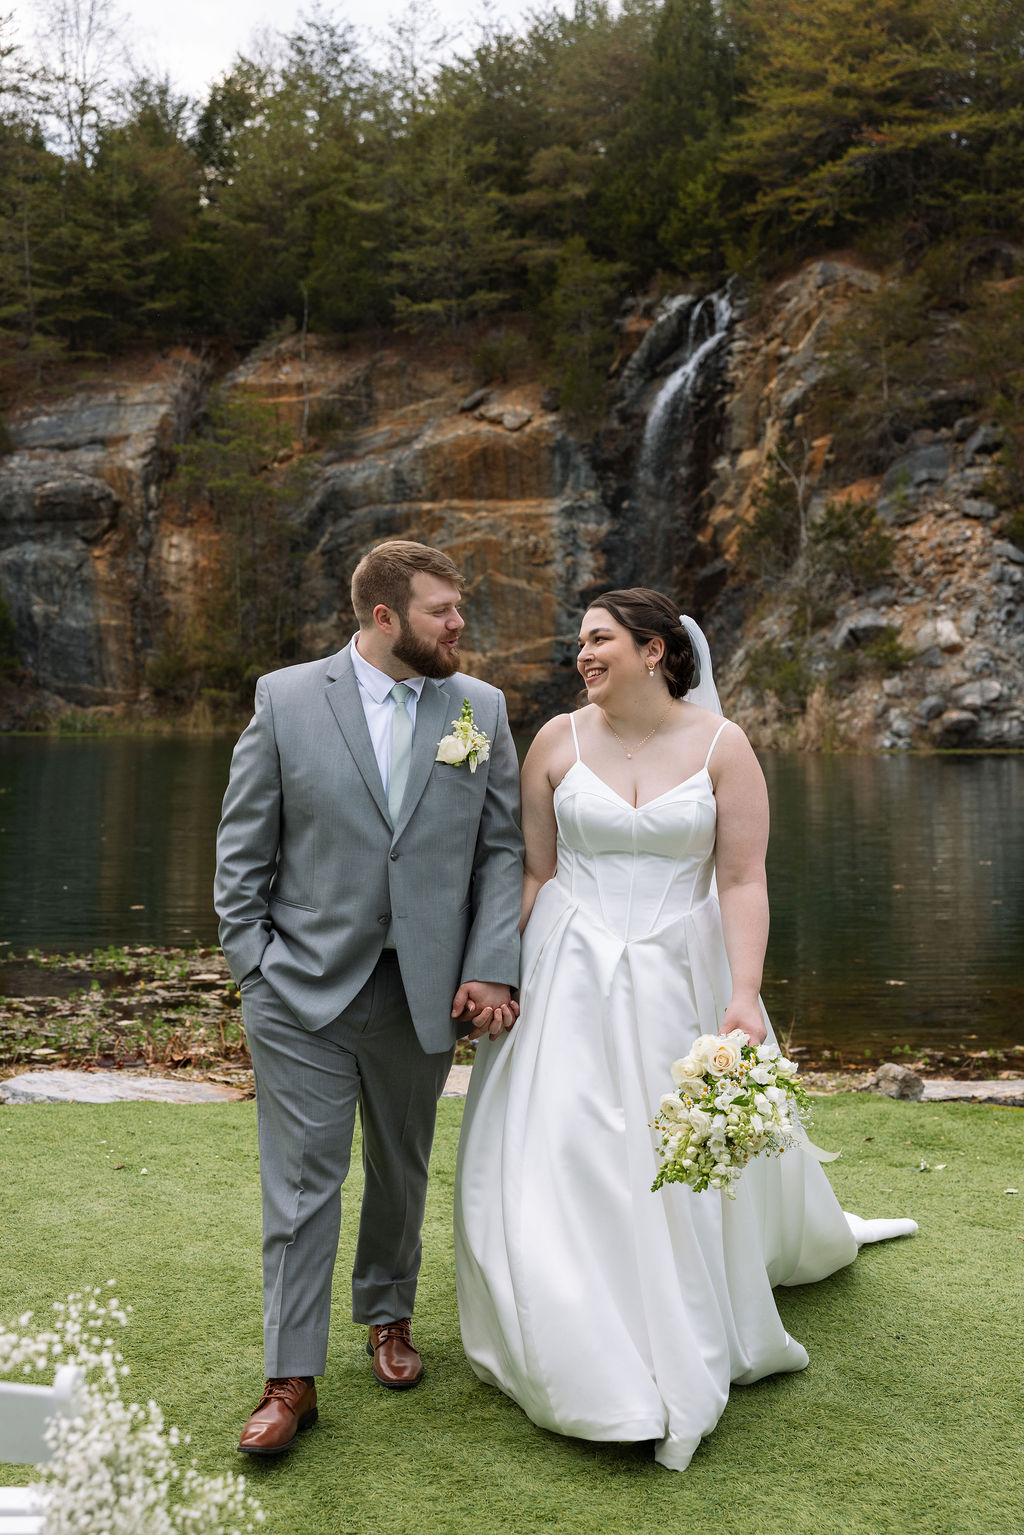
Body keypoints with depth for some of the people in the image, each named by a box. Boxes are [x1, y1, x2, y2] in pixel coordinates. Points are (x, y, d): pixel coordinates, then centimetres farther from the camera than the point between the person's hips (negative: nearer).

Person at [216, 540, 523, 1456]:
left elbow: (501, 850, 2)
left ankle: (388, 1315, 42)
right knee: (302, 1183, 2)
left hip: (425, 993, 3)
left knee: (402, 1171, 18)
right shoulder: (286, 699, -4)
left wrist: (490, 969, -6)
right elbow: (243, 847, 0)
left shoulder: (481, 709, 2)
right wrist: (253, 966, -5)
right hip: (302, 992, -2)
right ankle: (293, 1380, 16)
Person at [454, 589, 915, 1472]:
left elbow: (742, 880, -8)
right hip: (572, 978, 1)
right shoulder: (558, 741, -1)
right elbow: (536, 871, 2)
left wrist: (745, 992, -16)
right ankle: (605, 1369, 21)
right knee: (561, 1157, 0)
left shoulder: (721, 746, -5)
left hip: (679, 980, -1)